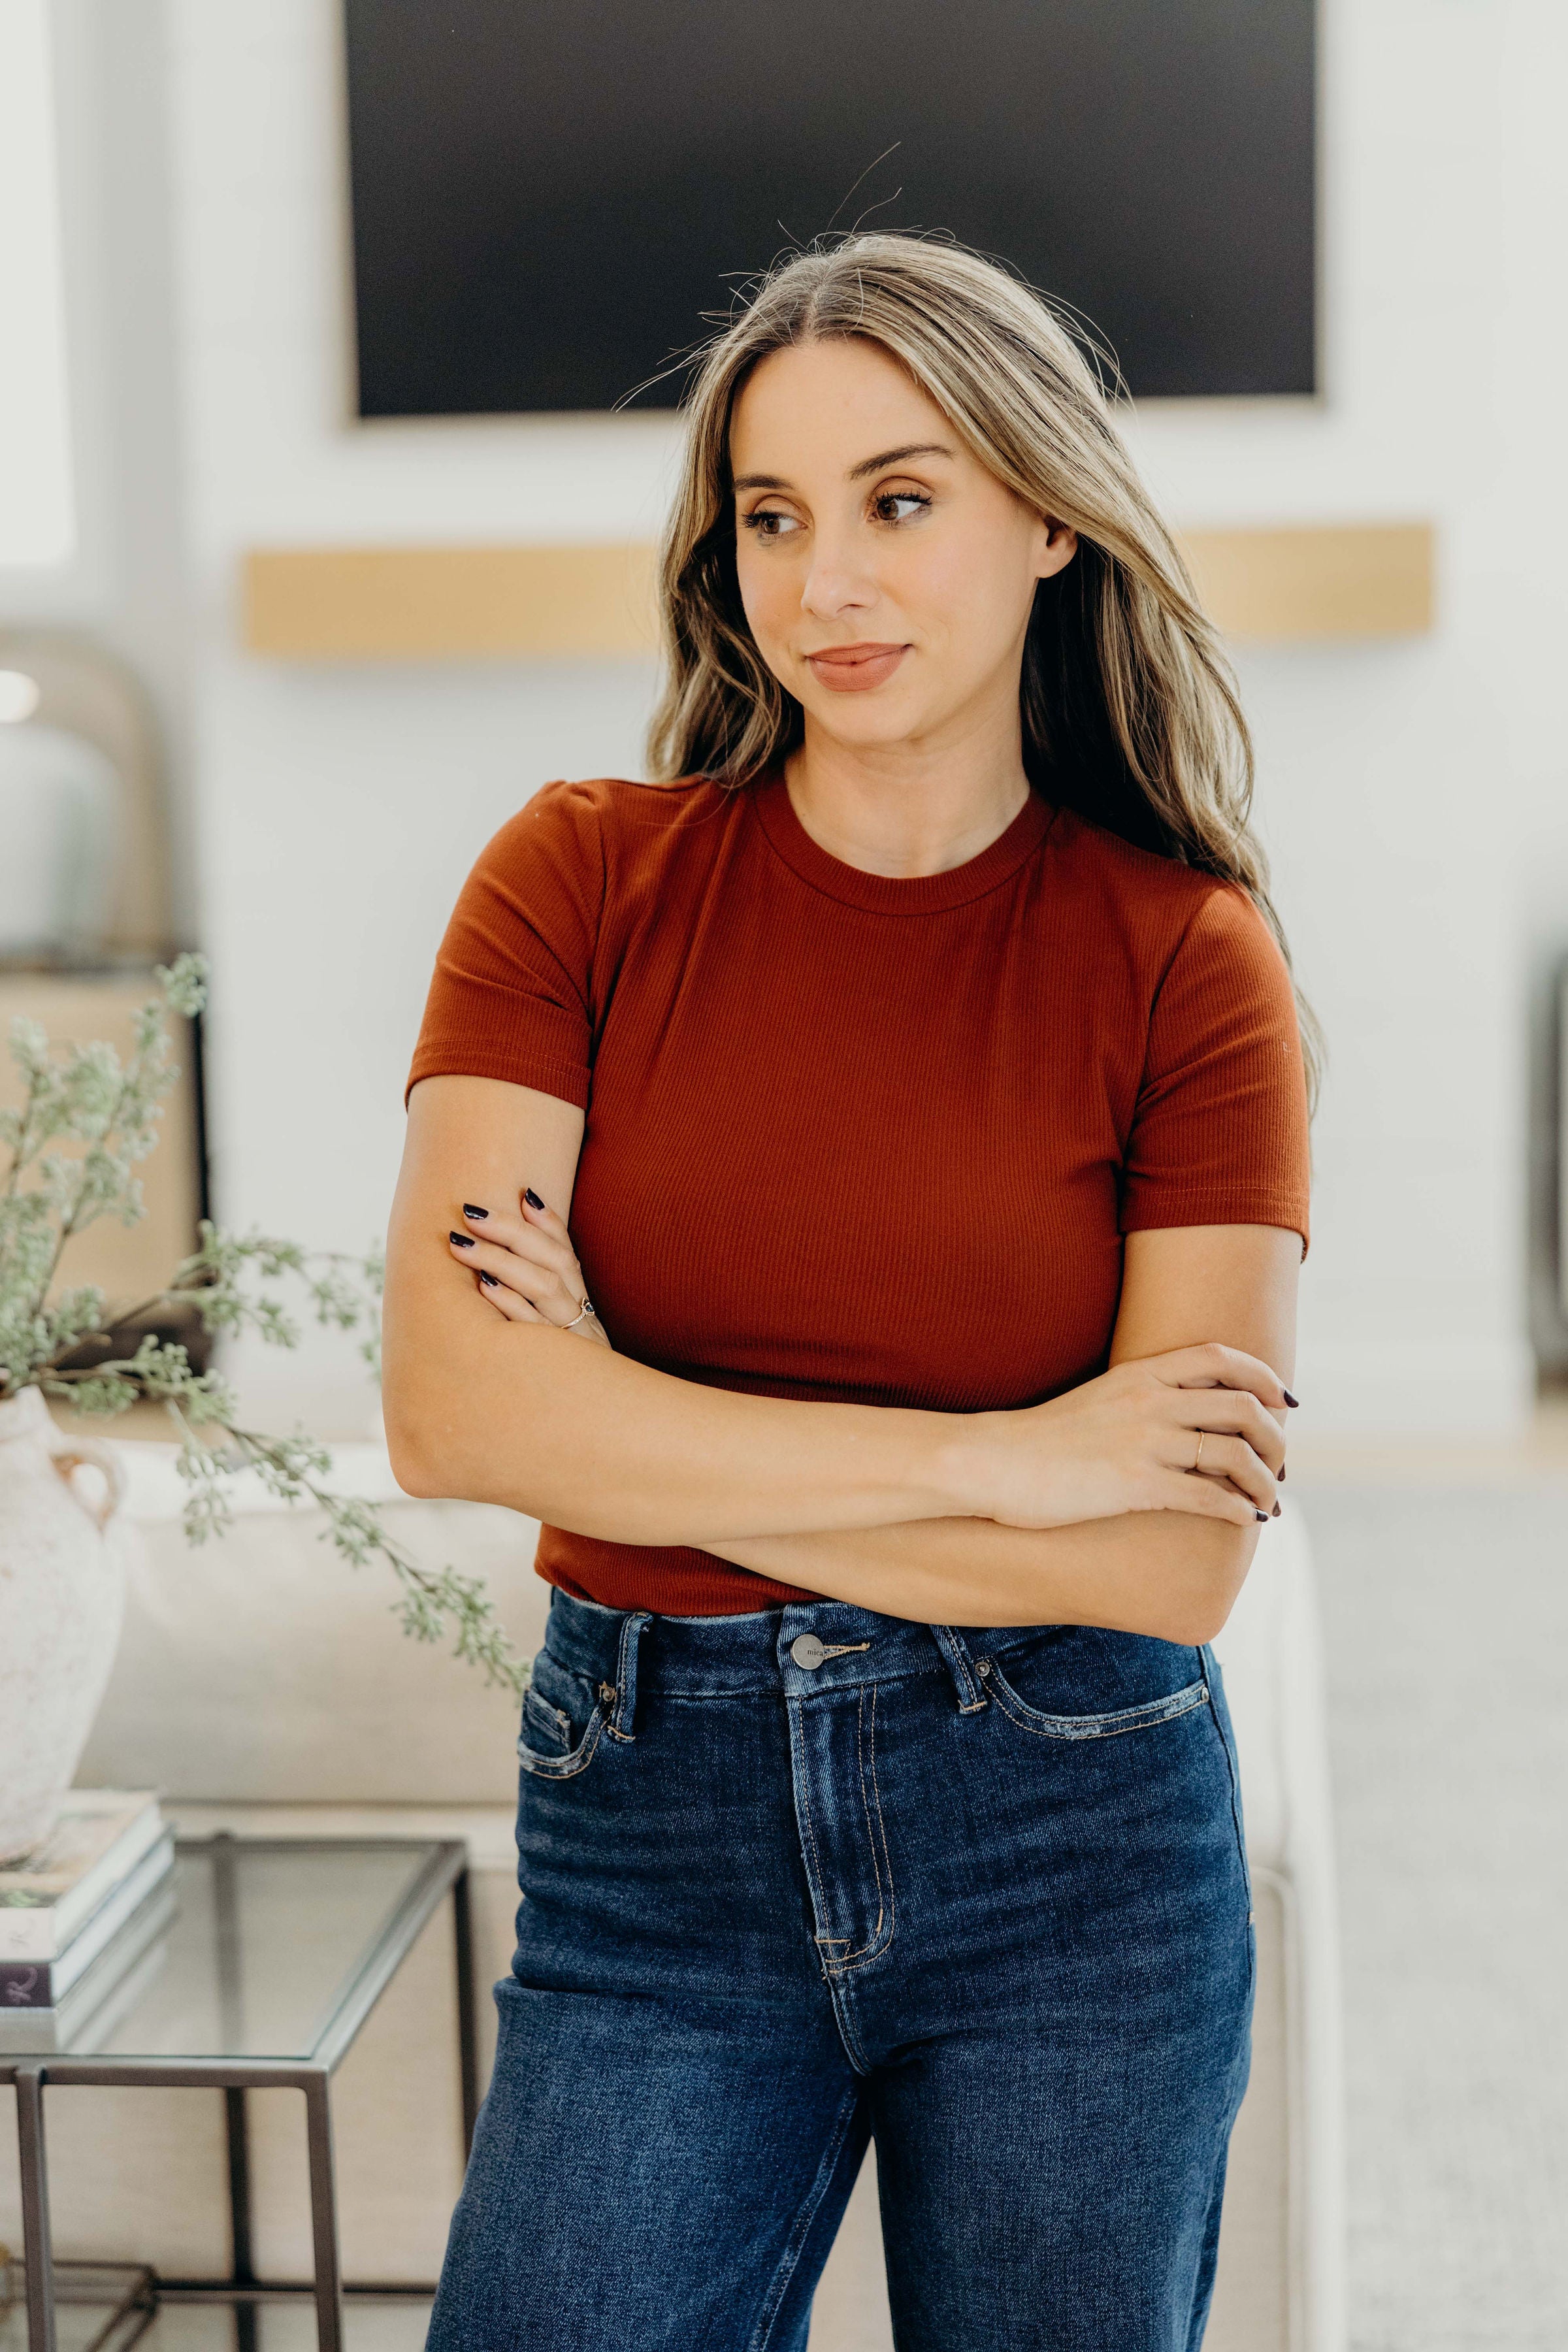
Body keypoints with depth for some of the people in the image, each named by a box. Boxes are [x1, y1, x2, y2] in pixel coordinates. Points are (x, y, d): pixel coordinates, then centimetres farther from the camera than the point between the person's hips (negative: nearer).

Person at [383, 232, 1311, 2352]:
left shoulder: (1187, 959, -5)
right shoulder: (582, 880, -3)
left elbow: (1180, 1556, -12)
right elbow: (450, 1410, -15)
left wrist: (650, 1454, -13)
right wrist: (993, 1457, -16)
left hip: (1082, 1852, 0)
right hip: (655, 1832, 0)